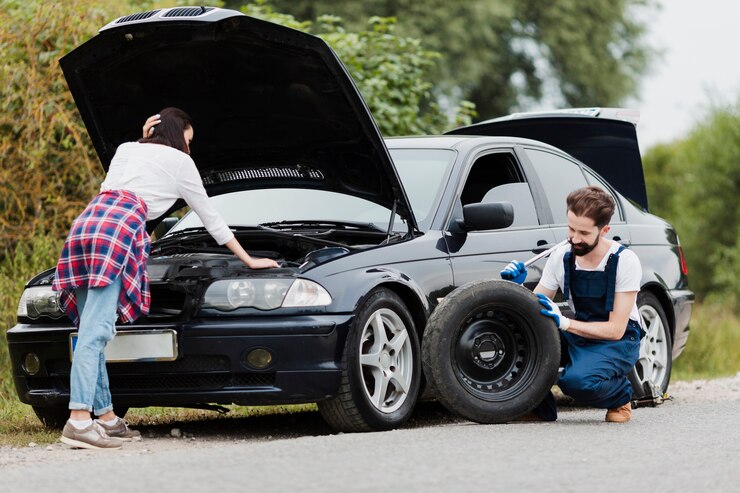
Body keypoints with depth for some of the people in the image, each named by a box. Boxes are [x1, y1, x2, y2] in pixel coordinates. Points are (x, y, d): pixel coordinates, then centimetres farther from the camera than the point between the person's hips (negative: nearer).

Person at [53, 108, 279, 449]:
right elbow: (210, 217, 25)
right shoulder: (179, 161, 18)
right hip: (117, 231, -7)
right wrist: (249, 260, 33)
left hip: (83, 226, 7)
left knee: (92, 330, 8)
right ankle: (79, 421, -25)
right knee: (96, 331, -16)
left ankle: (106, 418, 11)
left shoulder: (125, 150, 31)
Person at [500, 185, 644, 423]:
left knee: (577, 381, -36)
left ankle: (620, 397, 0)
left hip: (618, 341, -5)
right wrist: (517, 288, -18)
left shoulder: (625, 261, -16)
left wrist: (564, 322, -29)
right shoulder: (560, 258, -3)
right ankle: (540, 405, -2)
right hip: (578, 336, 5)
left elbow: (616, 329, -19)